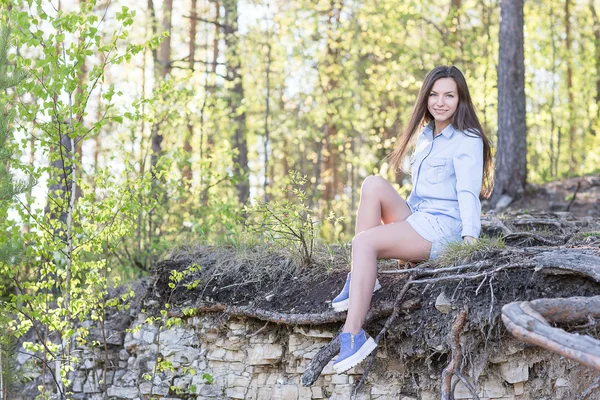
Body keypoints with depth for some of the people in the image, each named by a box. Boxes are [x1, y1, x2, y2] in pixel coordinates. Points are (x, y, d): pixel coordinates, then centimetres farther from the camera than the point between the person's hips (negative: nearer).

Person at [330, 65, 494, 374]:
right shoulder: (425, 135, 20)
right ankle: (361, 278, -21)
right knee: (374, 184, -18)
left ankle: (353, 335, -31)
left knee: (364, 242, -27)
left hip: (442, 227, -7)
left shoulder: (468, 141, -5)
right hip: (415, 218, 8)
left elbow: (468, 191, -18)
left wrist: (470, 237, -31)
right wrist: (400, 213, 19)